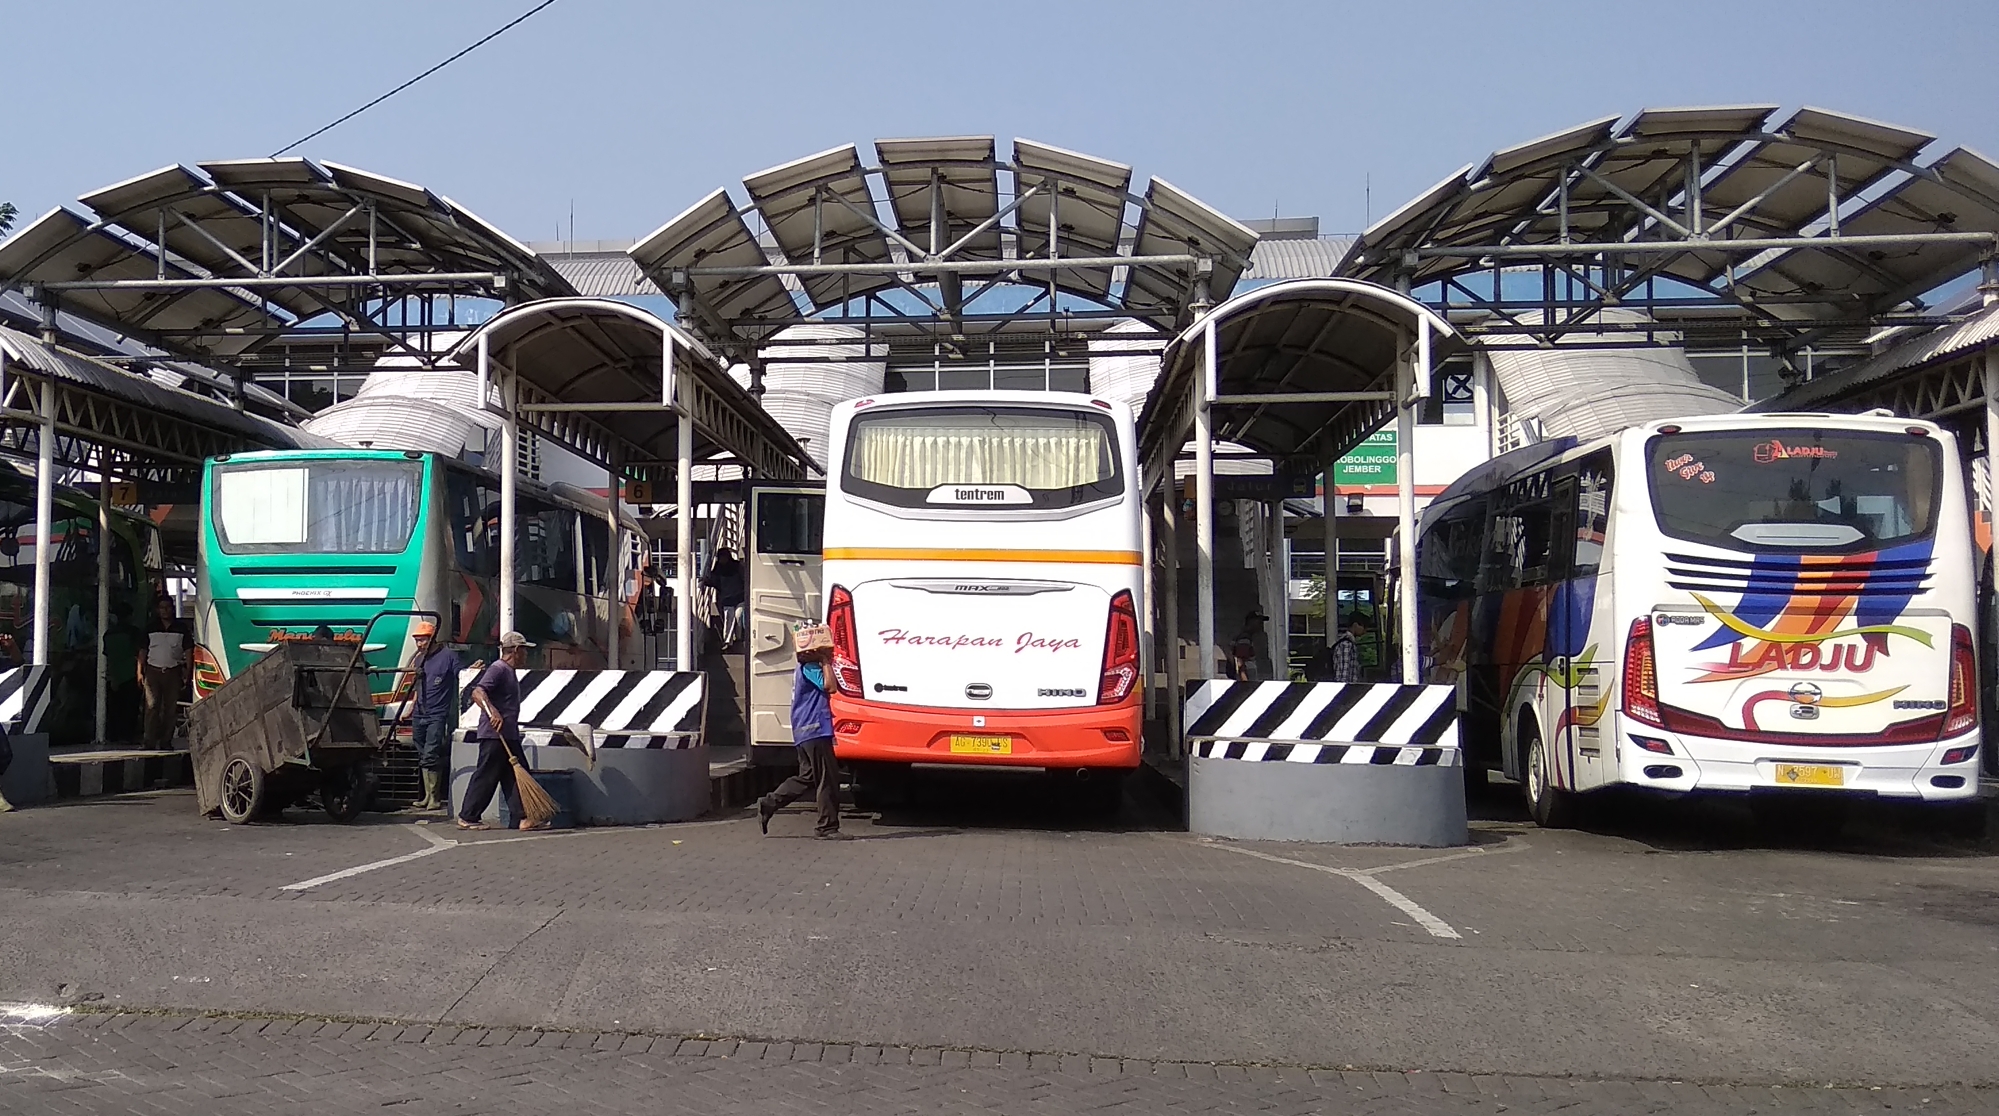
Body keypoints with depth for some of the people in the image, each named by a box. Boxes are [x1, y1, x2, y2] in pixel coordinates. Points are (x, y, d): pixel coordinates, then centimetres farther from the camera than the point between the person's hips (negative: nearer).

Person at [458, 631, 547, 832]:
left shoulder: (509, 672, 19)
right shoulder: (498, 670, -13)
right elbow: (477, 693, -26)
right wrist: (492, 712, -40)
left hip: (508, 736, 10)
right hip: (494, 735, -10)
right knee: (485, 777, -4)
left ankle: (525, 817, 7)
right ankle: (467, 817, 5)